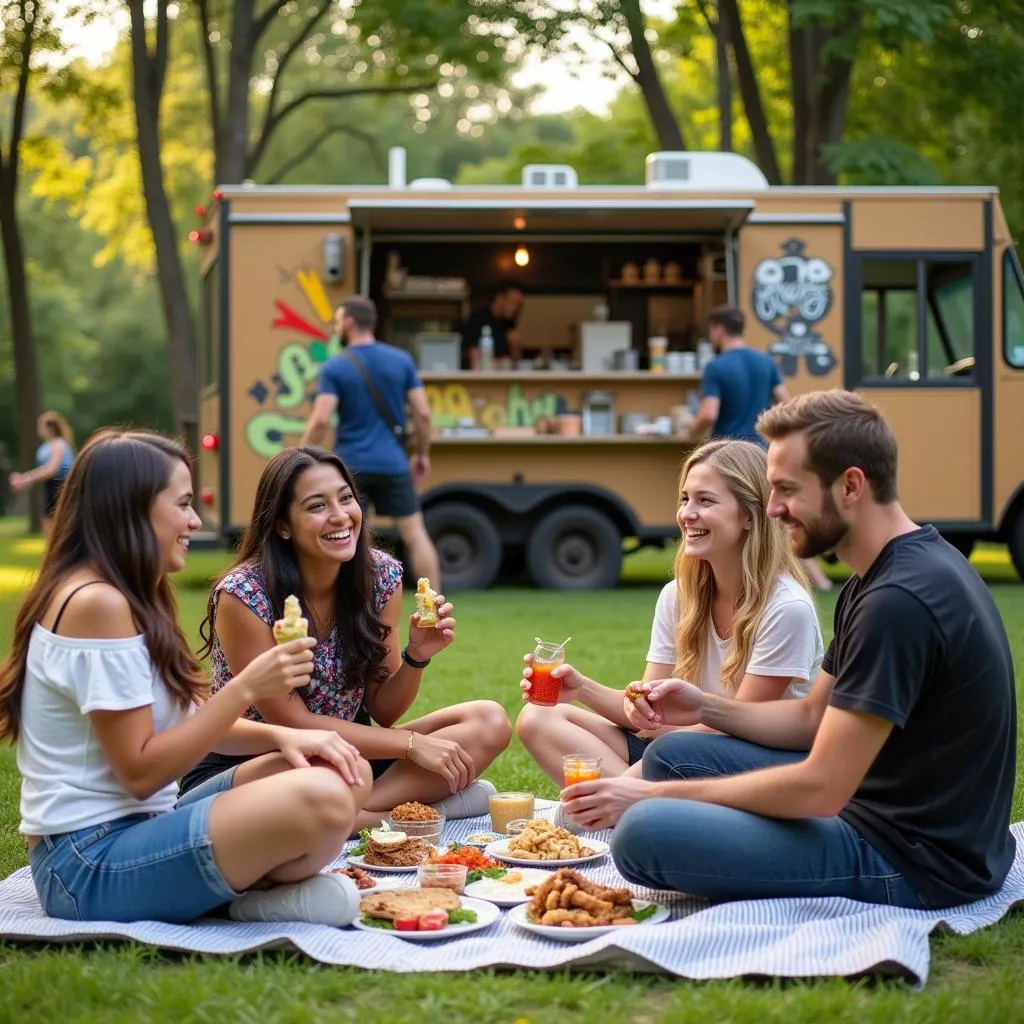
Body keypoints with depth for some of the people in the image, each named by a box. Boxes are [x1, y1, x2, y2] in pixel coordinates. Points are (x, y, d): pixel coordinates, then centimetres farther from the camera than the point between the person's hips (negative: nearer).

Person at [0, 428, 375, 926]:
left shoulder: (132, 597, 14)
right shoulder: (97, 603, -18)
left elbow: (189, 723, 12)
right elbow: (139, 773, -19)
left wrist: (281, 736, -6)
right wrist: (247, 687, -18)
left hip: (134, 828, 10)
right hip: (89, 866, -10)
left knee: (345, 774, 5)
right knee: (321, 800, -29)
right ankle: (266, 894, -2)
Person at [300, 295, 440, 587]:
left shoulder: (335, 367, -6)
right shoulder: (402, 360, 3)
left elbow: (321, 420, -14)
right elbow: (423, 414, 2)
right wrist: (422, 454, 15)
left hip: (350, 465, -2)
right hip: (392, 464, 2)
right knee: (415, 534, 7)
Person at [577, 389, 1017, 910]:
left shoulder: (899, 602, -25)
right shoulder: (882, 575, 9)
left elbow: (820, 789, -24)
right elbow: (814, 718, 17)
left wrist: (660, 794, -14)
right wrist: (705, 707, 1)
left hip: (917, 861, -10)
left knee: (645, 832, -24)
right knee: (671, 754, 13)